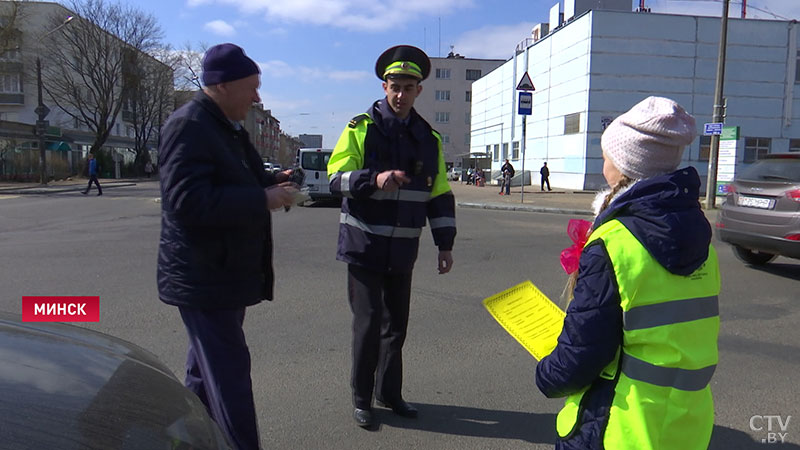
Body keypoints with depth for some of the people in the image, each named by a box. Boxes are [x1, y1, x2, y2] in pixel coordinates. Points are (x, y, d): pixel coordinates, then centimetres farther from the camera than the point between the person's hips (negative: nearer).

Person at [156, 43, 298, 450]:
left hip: (227, 272, 10)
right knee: (229, 371, -6)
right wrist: (263, 199, -25)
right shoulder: (188, 126, -17)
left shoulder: (228, 127, 15)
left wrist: (270, 181, 6)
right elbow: (188, 201, -27)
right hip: (203, 276, -10)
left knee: (207, 367, 21)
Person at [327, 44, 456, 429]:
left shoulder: (429, 139, 8)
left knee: (396, 325, 14)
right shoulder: (361, 128, -4)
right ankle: (361, 398, 19)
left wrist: (445, 244, 7)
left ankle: (389, 392, 32)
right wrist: (374, 179, -30)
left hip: (403, 249, 4)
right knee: (368, 324, -1)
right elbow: (337, 178, -11)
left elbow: (440, 195, 11)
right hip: (364, 246, -4)